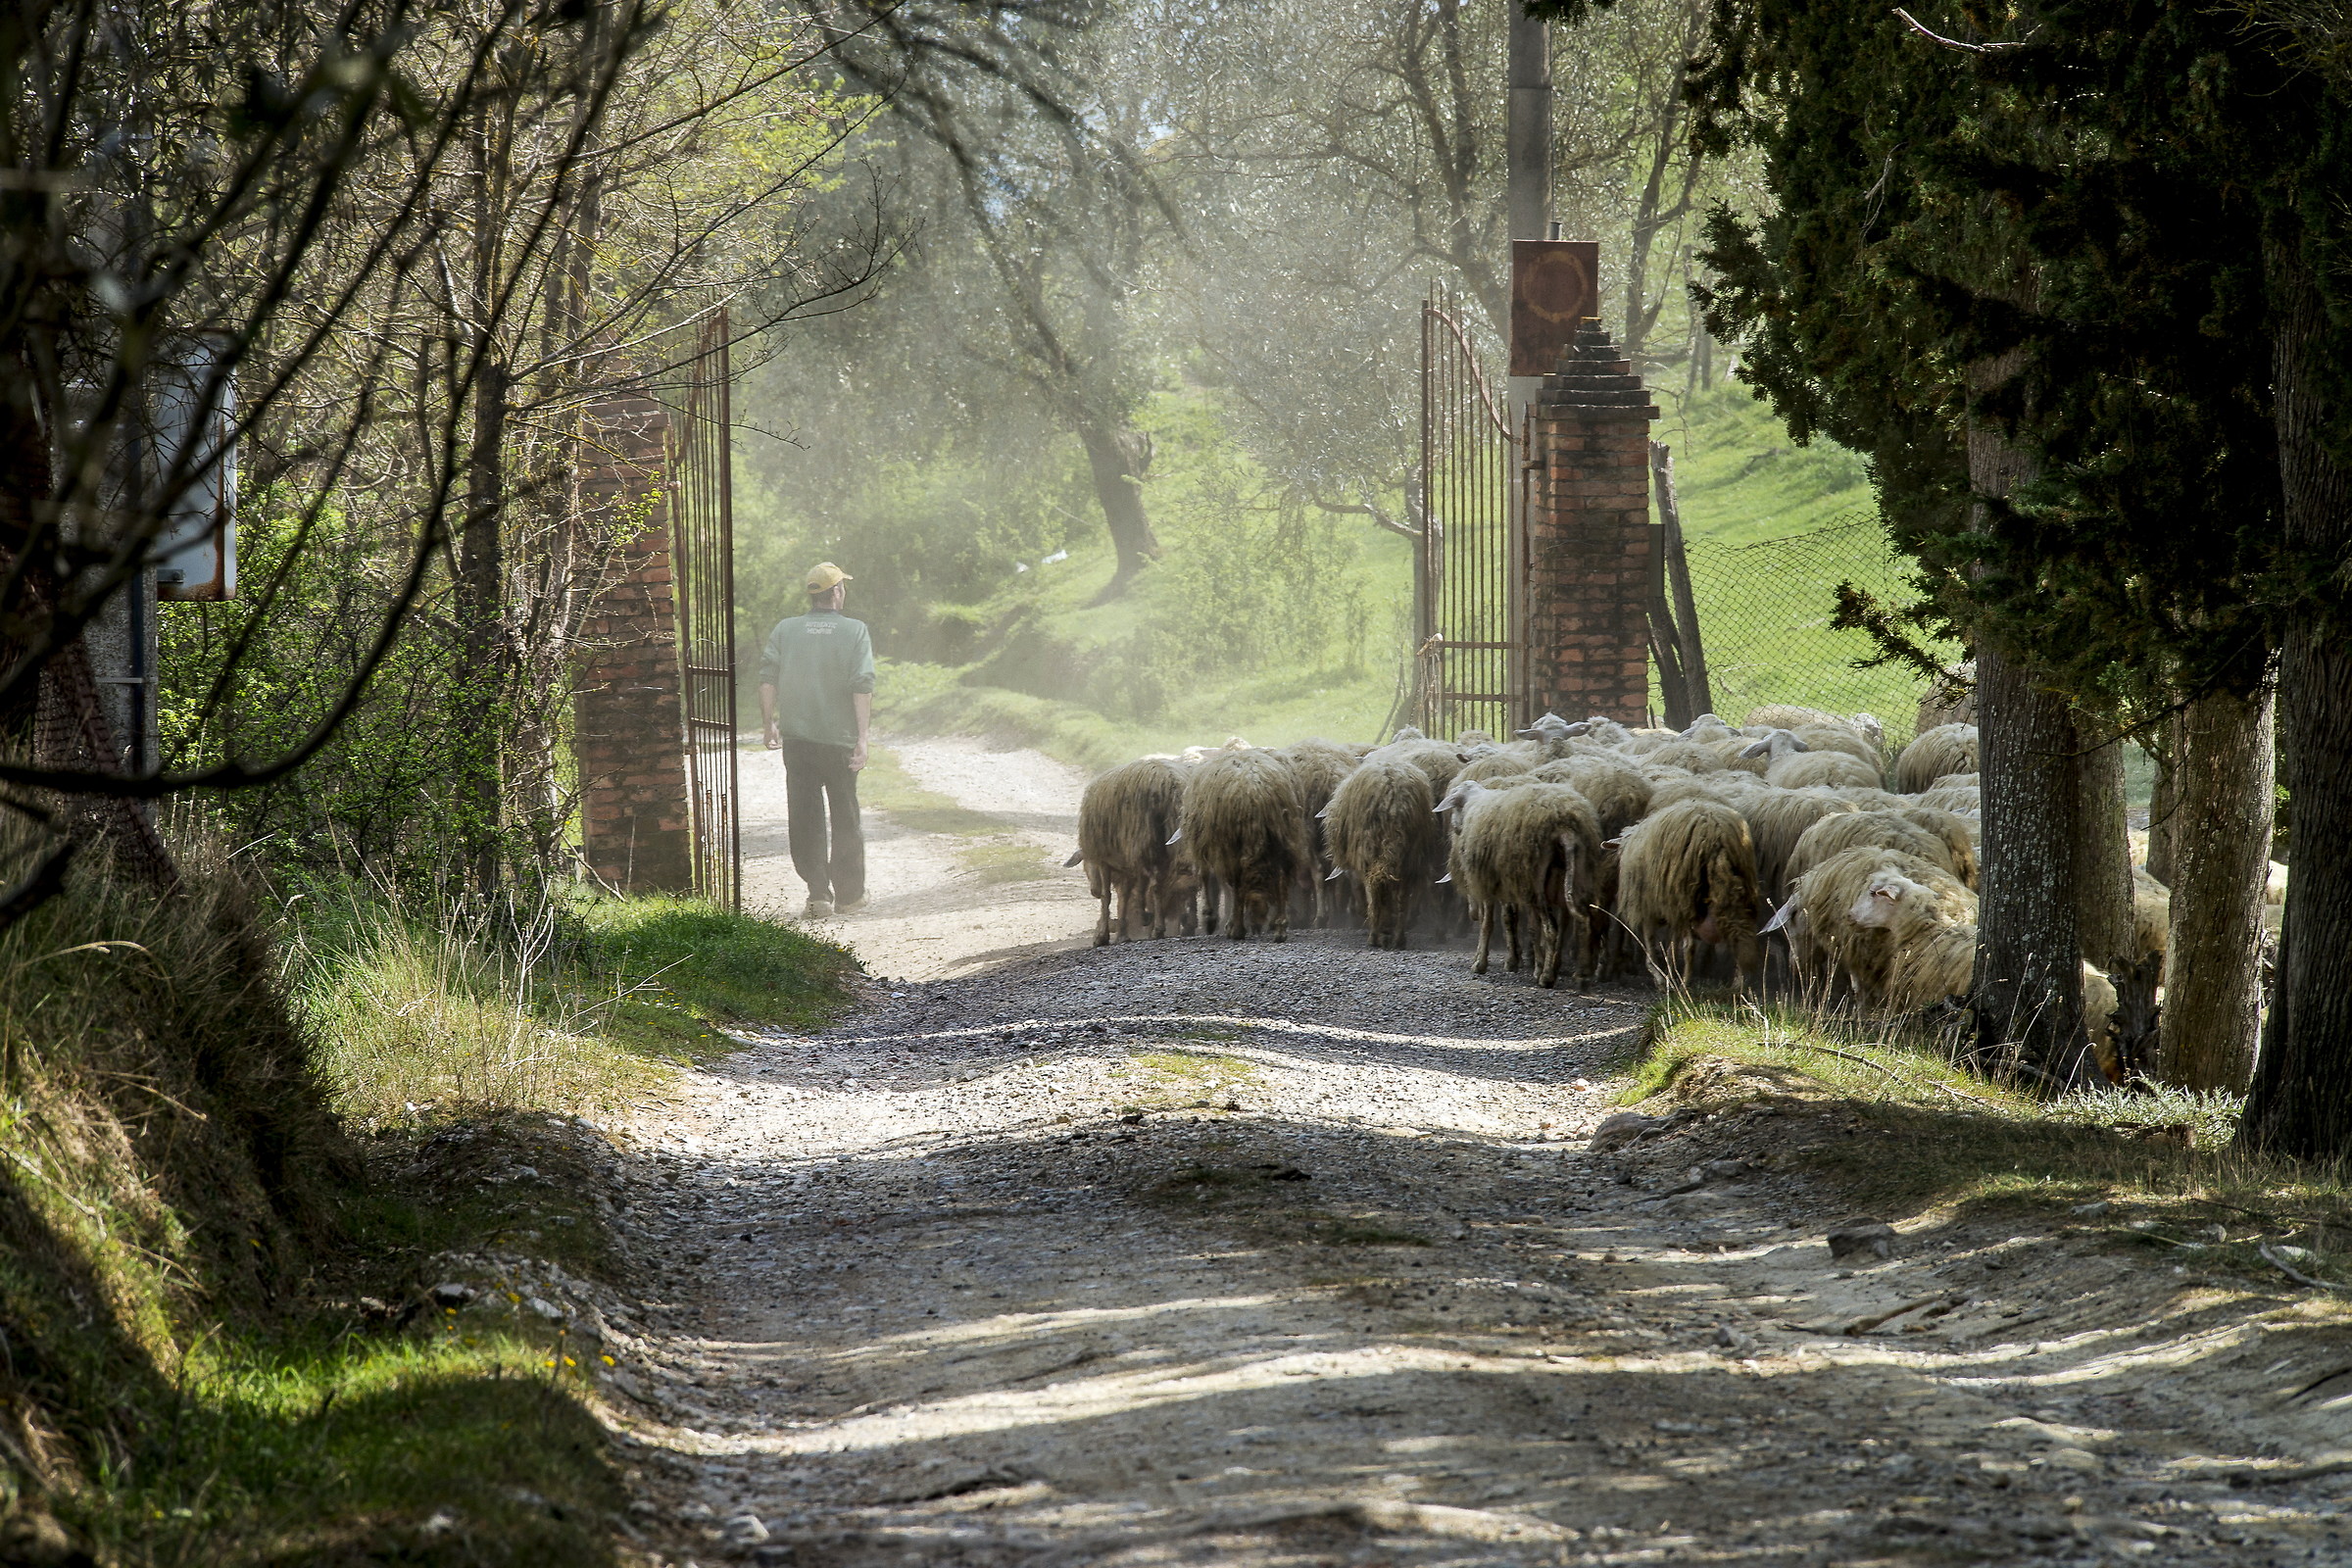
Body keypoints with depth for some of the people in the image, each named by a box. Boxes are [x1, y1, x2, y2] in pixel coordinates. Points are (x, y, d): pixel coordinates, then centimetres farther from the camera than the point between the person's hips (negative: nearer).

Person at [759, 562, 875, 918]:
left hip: (797, 740, 1)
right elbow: (862, 686, -10)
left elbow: (768, 677, -4)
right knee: (845, 819, 11)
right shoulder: (855, 631, -1)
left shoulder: (785, 630, 5)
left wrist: (770, 723, 1)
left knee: (805, 819, 4)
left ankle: (819, 893, -4)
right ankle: (849, 894, 17)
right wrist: (862, 738, -12)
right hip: (840, 738, -1)